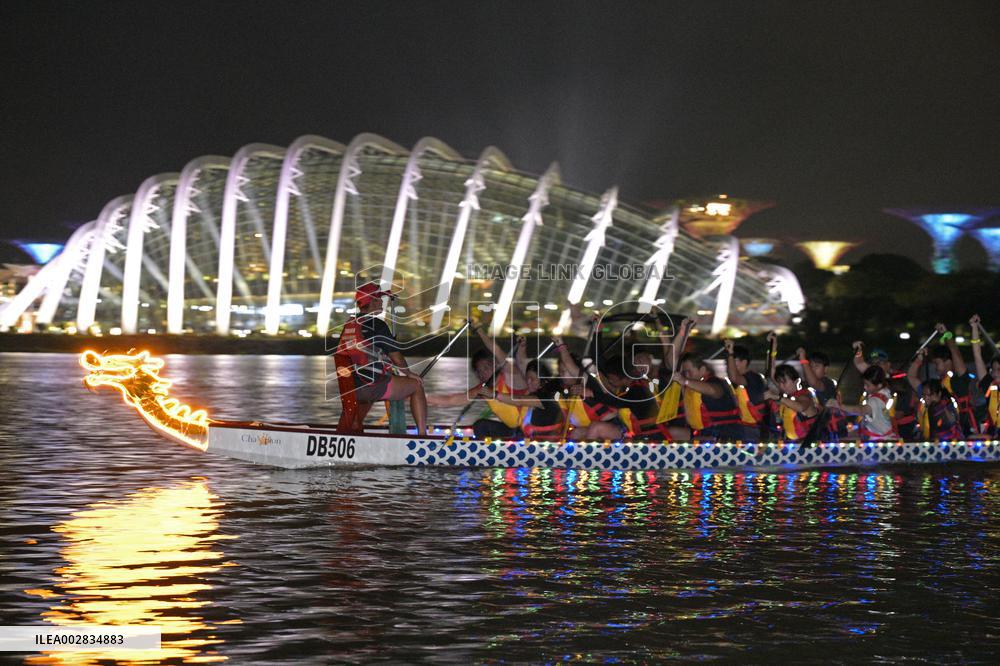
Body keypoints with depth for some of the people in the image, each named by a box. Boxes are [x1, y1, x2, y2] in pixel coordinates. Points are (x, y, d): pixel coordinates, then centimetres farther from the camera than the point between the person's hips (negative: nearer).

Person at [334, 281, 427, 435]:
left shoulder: (347, 326, 10)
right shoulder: (377, 325, -11)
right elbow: (396, 356, -6)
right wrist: (409, 373, 12)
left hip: (350, 387, 7)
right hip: (373, 386, -7)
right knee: (416, 385, 9)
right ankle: (422, 433, 4)